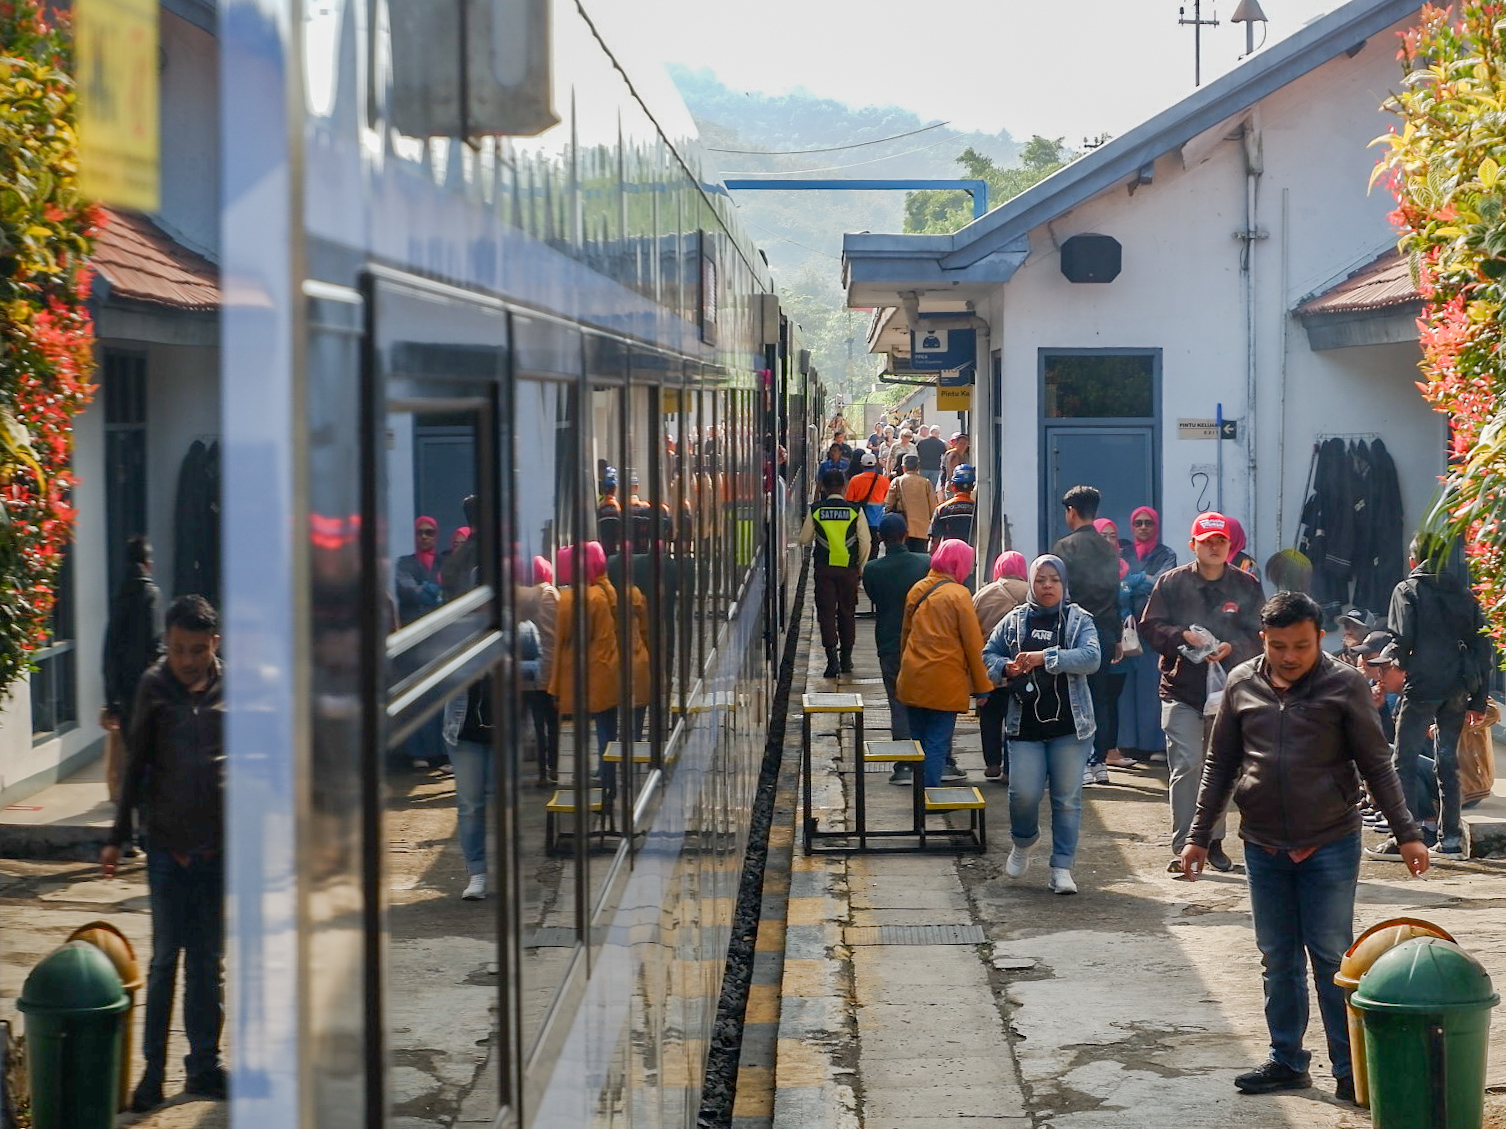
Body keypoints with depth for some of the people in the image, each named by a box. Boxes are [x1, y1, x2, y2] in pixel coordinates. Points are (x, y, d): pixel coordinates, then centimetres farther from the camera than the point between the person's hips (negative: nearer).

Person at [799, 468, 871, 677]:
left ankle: (832, 659, -12)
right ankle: (846, 659, 19)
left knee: (826, 613, 2)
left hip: (824, 568, -1)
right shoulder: (855, 510, -5)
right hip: (849, 568, 1)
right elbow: (864, 541, -4)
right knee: (847, 613, 13)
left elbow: (804, 539, 3)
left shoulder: (815, 510, -4)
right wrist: (860, 567, 9)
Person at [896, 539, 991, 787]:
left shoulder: (917, 590, 7)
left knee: (920, 741, 14)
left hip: (912, 680, 6)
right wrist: (982, 687, -1)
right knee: (937, 745, -2)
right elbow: (973, 643, -8)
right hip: (944, 682, -6)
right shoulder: (959, 595, -10)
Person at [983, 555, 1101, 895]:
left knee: (1067, 799, 1)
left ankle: (1062, 867, 9)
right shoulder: (1014, 621, 9)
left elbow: (1091, 658, -13)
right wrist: (1005, 669, -8)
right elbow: (988, 656, 15)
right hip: (1026, 725, 1)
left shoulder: (1079, 621, 2)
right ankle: (1023, 842, 25)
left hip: (1069, 724, -1)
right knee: (1023, 793, -6)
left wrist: (1044, 658, -21)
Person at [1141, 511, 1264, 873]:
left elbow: (1258, 637, 2)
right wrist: (1183, 636, -16)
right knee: (1186, 766, -11)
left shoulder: (1246, 586, 6)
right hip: (1181, 690, -2)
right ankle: (1182, 847, -9)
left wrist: (1231, 647, -17)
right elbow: (1149, 628, 1)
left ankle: (1213, 842, 22)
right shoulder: (1171, 582, 3)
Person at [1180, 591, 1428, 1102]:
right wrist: (1199, 836, 10)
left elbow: (1376, 765, -1)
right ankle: (1288, 1061, 20)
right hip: (1263, 847, 3)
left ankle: (1350, 1069, 8)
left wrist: (1407, 833, -3)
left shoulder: (1344, 685, -6)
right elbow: (1220, 765, 11)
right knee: (1278, 959, 10)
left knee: (1332, 958, 0)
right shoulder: (1242, 684, 3)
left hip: (1330, 845, -3)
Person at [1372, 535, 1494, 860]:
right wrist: (1478, 701, 13)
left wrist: (1402, 664, 10)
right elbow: (1482, 648, 11)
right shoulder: (1464, 594, 13)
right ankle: (1450, 838, 13)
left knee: (1406, 760, -1)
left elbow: (1402, 640, -12)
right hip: (1458, 687, 5)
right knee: (1448, 760, 14)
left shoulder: (1407, 590, -2)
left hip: (1422, 686, -5)